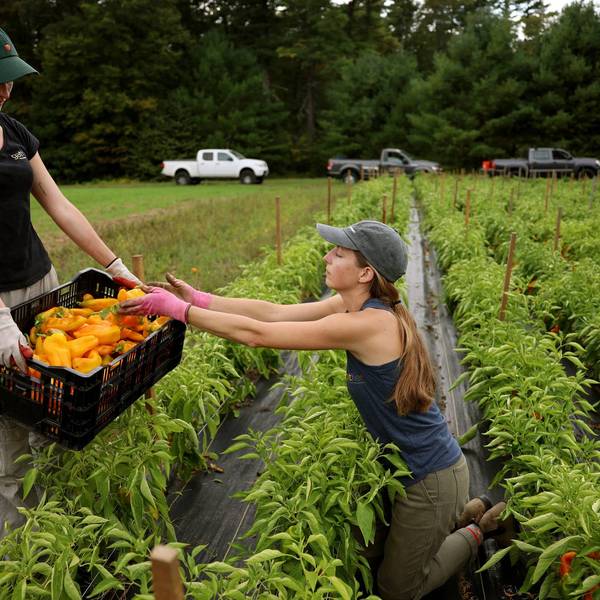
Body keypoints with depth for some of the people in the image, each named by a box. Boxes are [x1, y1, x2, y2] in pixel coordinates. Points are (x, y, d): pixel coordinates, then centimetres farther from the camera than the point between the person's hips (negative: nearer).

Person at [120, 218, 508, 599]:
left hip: (430, 477, -8)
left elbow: (256, 334, -30)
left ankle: (474, 533, 26)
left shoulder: (366, 323, -32)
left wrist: (178, 309, -23)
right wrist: (199, 299, -9)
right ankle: (461, 513, 33)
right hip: (412, 464, 8)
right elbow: (274, 312, -6)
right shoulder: (359, 304, -5)